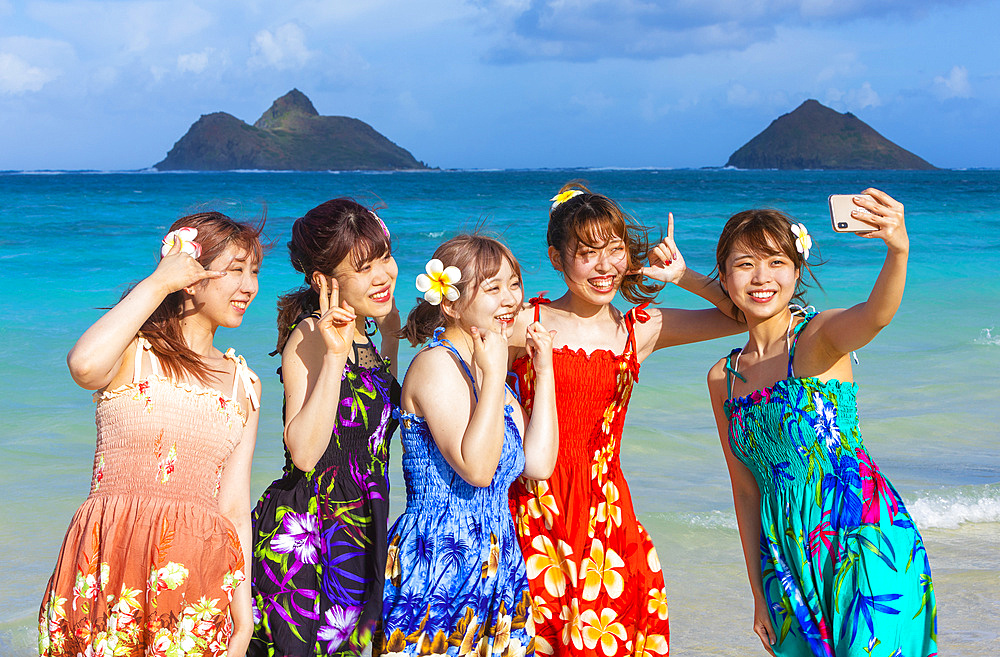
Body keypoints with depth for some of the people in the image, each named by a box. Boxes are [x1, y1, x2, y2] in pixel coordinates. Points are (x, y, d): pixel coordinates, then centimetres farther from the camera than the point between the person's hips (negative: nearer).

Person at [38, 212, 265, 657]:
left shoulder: (243, 385, 15)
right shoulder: (133, 352, 4)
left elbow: (234, 508, 12)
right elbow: (84, 366, -23)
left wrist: (244, 619, 7)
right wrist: (157, 283, -11)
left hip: (197, 575, 3)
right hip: (110, 567, -3)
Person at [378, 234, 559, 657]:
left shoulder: (484, 367, 13)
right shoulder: (435, 364, -14)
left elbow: (538, 464, 7)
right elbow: (476, 468, -24)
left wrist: (545, 372, 8)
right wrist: (495, 374, -22)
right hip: (438, 564, -8)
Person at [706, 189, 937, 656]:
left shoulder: (822, 335, -6)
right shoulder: (722, 378, 8)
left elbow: (875, 315, -30)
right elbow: (745, 489, 12)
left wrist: (897, 250, -50)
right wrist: (759, 592, 12)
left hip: (864, 537, -5)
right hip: (788, 557, 5)